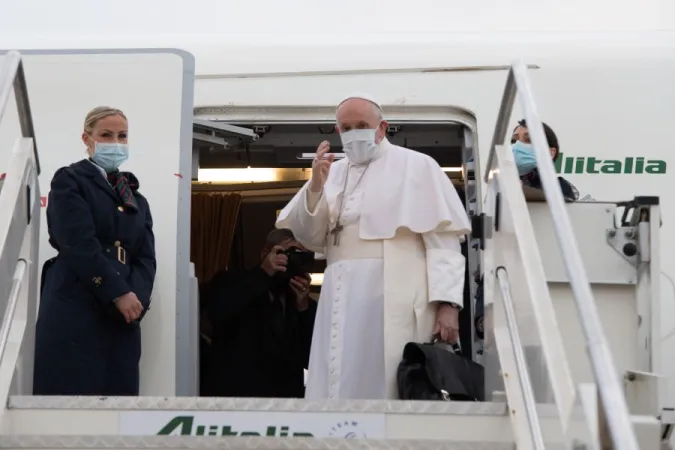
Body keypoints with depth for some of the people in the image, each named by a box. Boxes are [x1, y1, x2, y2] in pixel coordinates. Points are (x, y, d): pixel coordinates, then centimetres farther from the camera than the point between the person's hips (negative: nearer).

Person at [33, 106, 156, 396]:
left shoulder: (137, 200, 23)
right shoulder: (69, 181, 6)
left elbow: (146, 258, 11)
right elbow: (79, 245, -8)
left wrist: (136, 298, -9)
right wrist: (119, 293, -14)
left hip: (124, 316, 5)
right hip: (74, 312, -5)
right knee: (71, 395, -9)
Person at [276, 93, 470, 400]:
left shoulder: (416, 165, 6)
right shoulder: (333, 173, 19)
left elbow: (442, 238, -2)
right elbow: (310, 238, 12)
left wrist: (447, 302, -13)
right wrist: (315, 187, -4)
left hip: (395, 299, -4)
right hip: (342, 300, 4)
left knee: (391, 388, -7)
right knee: (339, 387, 2)